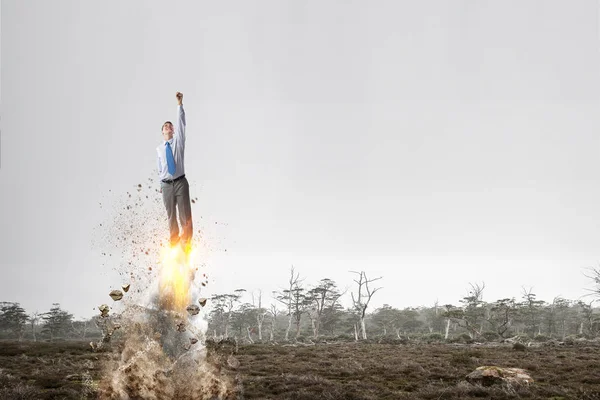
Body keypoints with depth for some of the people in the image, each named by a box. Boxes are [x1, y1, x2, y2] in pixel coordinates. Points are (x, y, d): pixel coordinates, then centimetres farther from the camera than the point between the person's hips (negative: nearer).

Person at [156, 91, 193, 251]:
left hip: (180, 182, -2)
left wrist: (180, 104, -12)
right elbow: (159, 168, 16)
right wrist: (161, 183, 12)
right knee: (171, 216, 5)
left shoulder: (178, 141, 6)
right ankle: (174, 245, 11)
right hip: (166, 184, 2)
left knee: (185, 215, -5)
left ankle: (186, 246, -2)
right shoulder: (159, 148, 11)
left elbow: (181, 122, -4)